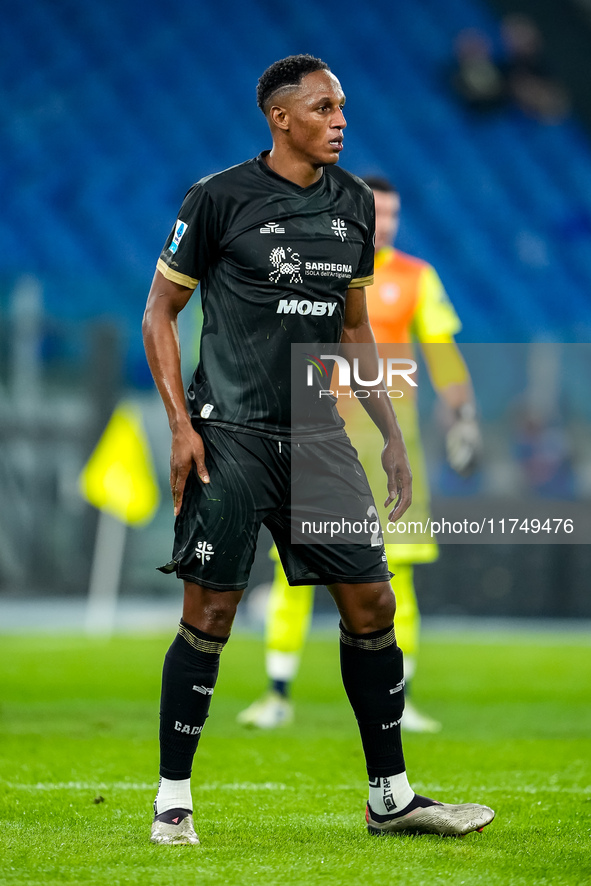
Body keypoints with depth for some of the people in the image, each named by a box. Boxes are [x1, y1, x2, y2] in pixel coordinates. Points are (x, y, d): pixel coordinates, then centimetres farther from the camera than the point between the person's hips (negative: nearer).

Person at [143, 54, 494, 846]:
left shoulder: (354, 204, 10)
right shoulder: (220, 198, -6)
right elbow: (159, 313, -1)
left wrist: (390, 434, 16)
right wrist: (181, 423, -10)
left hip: (318, 437, 5)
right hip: (230, 433, -5)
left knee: (372, 606, 3)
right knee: (209, 616, -4)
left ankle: (391, 795, 13)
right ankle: (173, 799, 8)